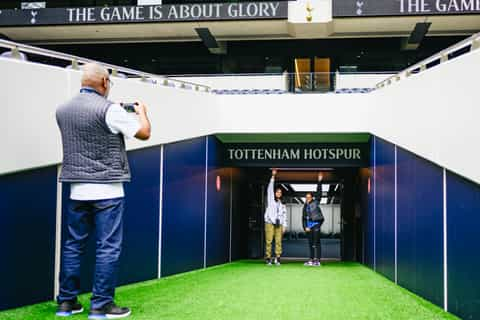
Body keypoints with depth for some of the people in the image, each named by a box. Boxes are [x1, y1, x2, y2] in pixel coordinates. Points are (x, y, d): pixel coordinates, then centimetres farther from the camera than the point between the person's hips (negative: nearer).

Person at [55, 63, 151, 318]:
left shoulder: (63, 110, 6)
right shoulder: (109, 109, -13)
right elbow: (144, 133, -5)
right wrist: (141, 111, 15)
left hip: (77, 189, 6)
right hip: (106, 190, -6)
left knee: (73, 245, 12)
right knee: (108, 248, 0)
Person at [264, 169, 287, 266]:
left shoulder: (282, 204, 17)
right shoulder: (271, 200, 8)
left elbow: (284, 215, 17)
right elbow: (270, 189, -2)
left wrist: (284, 226, 8)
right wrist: (273, 176, -8)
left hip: (279, 224, 3)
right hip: (270, 223, -3)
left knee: (278, 241, -4)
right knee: (269, 241, -7)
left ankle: (277, 258, 0)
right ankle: (268, 258, -3)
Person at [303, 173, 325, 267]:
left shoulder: (315, 202, 3)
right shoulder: (305, 206, 15)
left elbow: (319, 192, -4)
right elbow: (304, 217, 13)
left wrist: (319, 181, -7)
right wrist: (305, 227, 1)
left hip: (316, 224, -6)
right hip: (309, 226, 6)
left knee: (316, 242, -9)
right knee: (310, 243, 8)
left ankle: (318, 260, -11)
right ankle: (312, 260, 13)